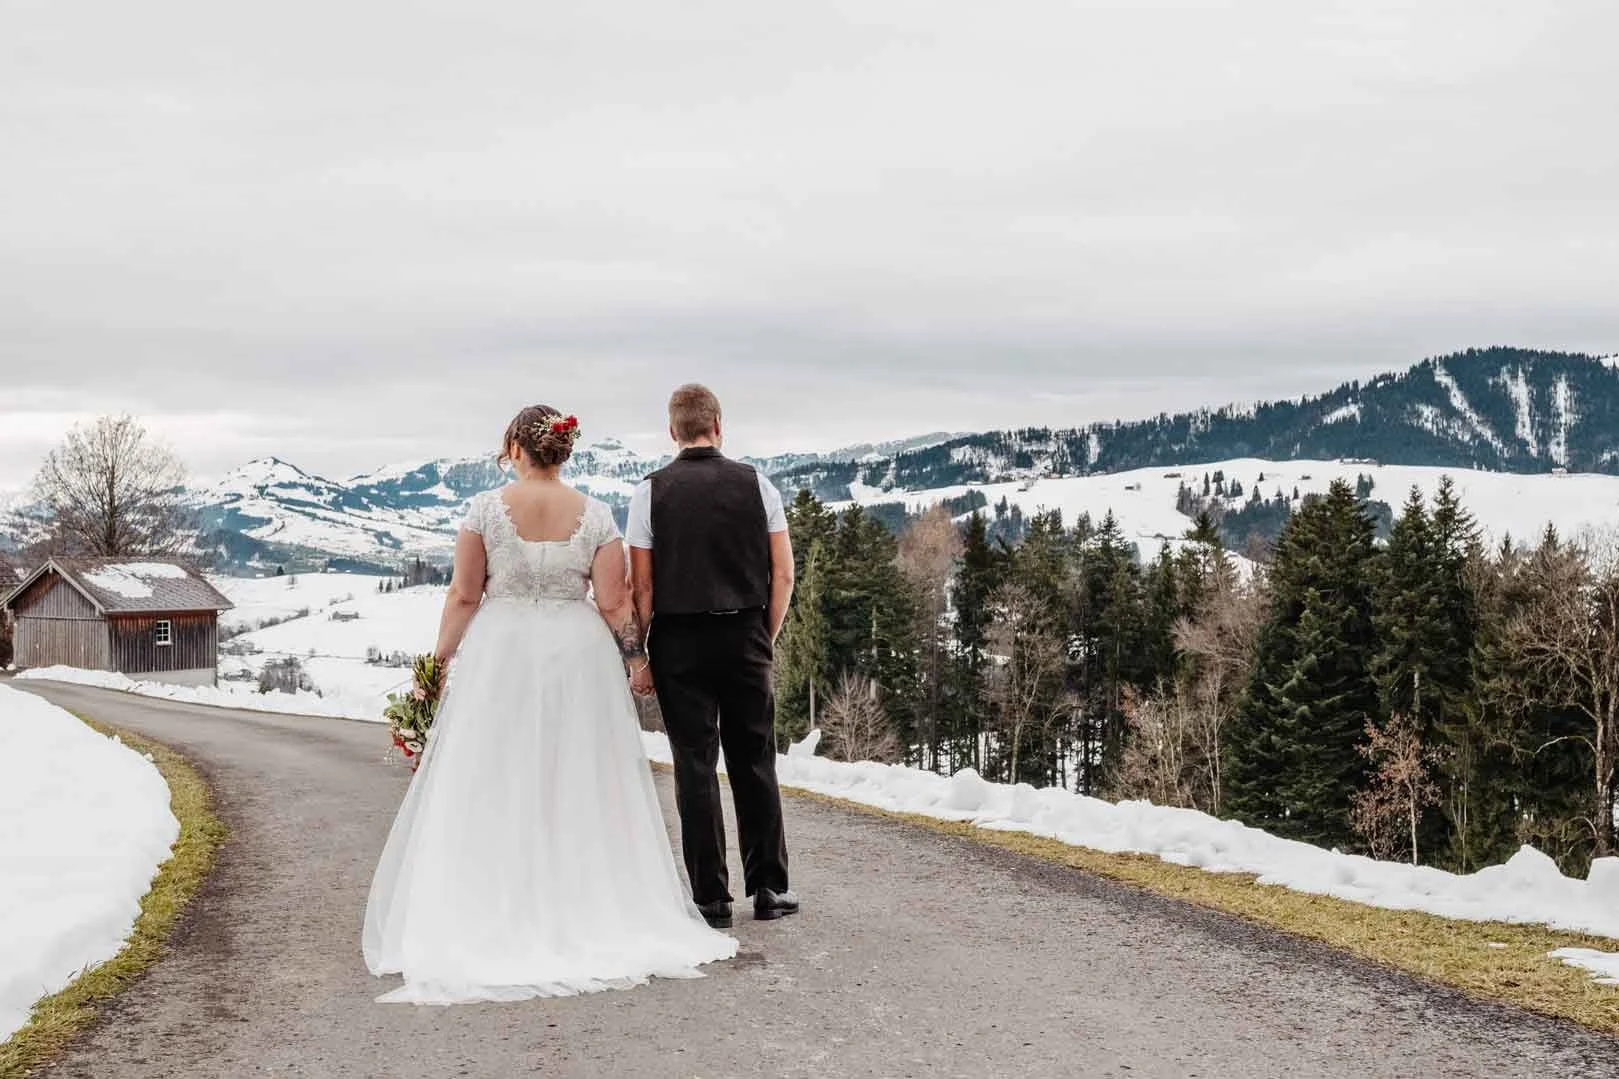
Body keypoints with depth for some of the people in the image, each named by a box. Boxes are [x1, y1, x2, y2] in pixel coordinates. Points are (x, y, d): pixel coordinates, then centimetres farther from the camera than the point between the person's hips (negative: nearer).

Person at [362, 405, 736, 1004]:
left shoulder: (487, 507, -5)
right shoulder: (595, 515, -2)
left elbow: (464, 595, -2)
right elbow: (613, 603, -4)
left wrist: (443, 657, 7)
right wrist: (635, 654, 10)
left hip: (498, 655, -1)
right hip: (577, 656, 1)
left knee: (492, 789, 6)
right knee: (579, 788, 9)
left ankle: (489, 918, 8)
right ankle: (589, 916, 12)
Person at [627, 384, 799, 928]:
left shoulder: (651, 491, -3)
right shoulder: (755, 484, 1)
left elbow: (640, 586, -5)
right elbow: (783, 575, 1)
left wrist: (639, 658, 2)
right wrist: (767, 637, 11)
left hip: (679, 641, -1)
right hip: (746, 637, 1)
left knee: (694, 766, 3)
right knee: (754, 762, 10)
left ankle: (710, 897, 6)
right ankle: (769, 888, 14)